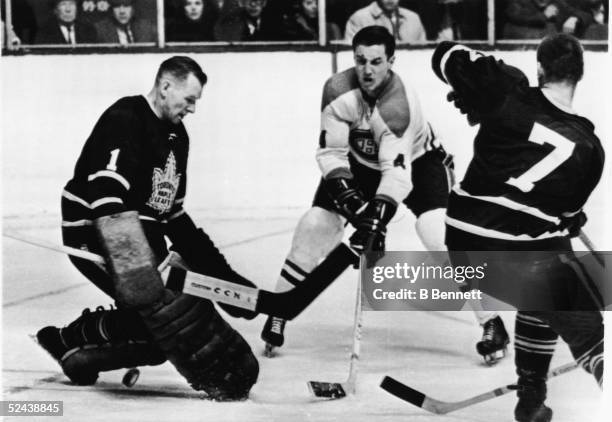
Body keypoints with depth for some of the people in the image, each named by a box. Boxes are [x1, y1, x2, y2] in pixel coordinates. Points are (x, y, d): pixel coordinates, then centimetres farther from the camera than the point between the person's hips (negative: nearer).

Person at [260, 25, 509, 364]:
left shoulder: (400, 103, -36)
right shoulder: (338, 90, -24)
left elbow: (397, 170, -41)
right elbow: (331, 151, -19)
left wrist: (376, 219, -52)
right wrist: (345, 191, -35)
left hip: (417, 161, -4)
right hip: (360, 162, 4)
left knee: (442, 235, -24)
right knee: (315, 228, -9)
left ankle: (492, 323, -16)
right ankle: (278, 315, 7)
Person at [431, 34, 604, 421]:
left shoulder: (507, 93, -5)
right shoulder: (588, 147, -4)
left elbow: (448, 56, 1)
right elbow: (568, 214, 7)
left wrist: (473, 98, 18)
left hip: (465, 244, 4)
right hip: (527, 255, -4)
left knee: (539, 301, 31)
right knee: (585, 329, 7)